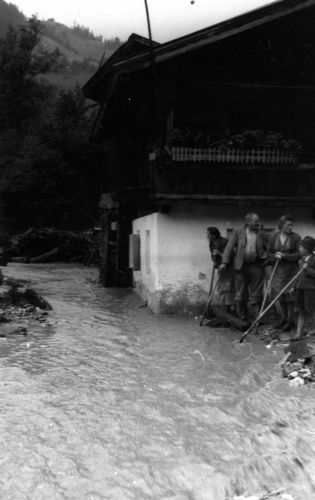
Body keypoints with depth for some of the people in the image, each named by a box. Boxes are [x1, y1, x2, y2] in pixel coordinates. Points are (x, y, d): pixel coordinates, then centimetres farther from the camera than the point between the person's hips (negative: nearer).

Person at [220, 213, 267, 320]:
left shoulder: (261, 234, 8)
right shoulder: (237, 233, 3)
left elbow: (267, 250, 9)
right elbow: (229, 247, -2)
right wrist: (224, 262, -11)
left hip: (256, 266, 1)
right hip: (241, 266, 0)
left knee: (256, 294, 1)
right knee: (240, 294, 6)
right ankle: (242, 318, 17)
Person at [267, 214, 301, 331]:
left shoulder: (296, 237, -7)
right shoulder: (274, 237, 1)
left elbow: (299, 255, -10)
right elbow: (268, 254, 4)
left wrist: (285, 256, -19)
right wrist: (275, 256, -17)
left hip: (291, 270, -3)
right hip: (278, 270, 4)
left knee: (290, 295, -2)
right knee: (280, 295, 11)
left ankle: (290, 321, 8)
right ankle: (283, 318, 25)